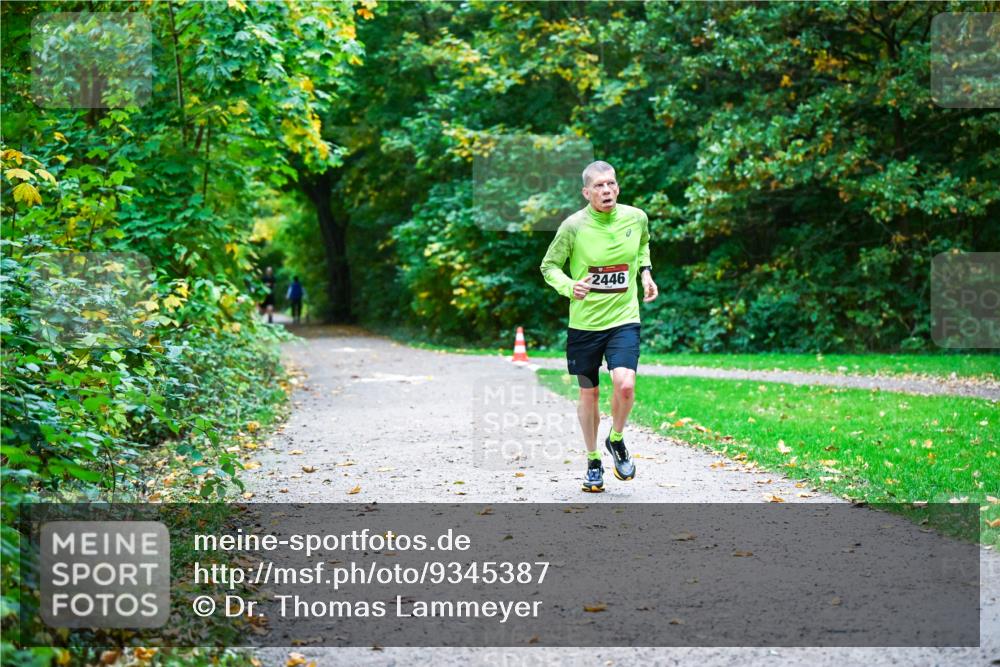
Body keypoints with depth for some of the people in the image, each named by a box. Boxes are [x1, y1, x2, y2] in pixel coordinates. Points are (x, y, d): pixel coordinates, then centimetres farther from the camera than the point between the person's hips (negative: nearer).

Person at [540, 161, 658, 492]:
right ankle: (593, 461, 30)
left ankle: (616, 440, 10)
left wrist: (645, 271, 6)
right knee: (588, 394, 9)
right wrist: (569, 286, -20)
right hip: (584, 323, -1)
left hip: (624, 319, 1)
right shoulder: (573, 226, -12)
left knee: (625, 384, -20)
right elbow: (549, 265, -2)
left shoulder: (636, 218, -2)